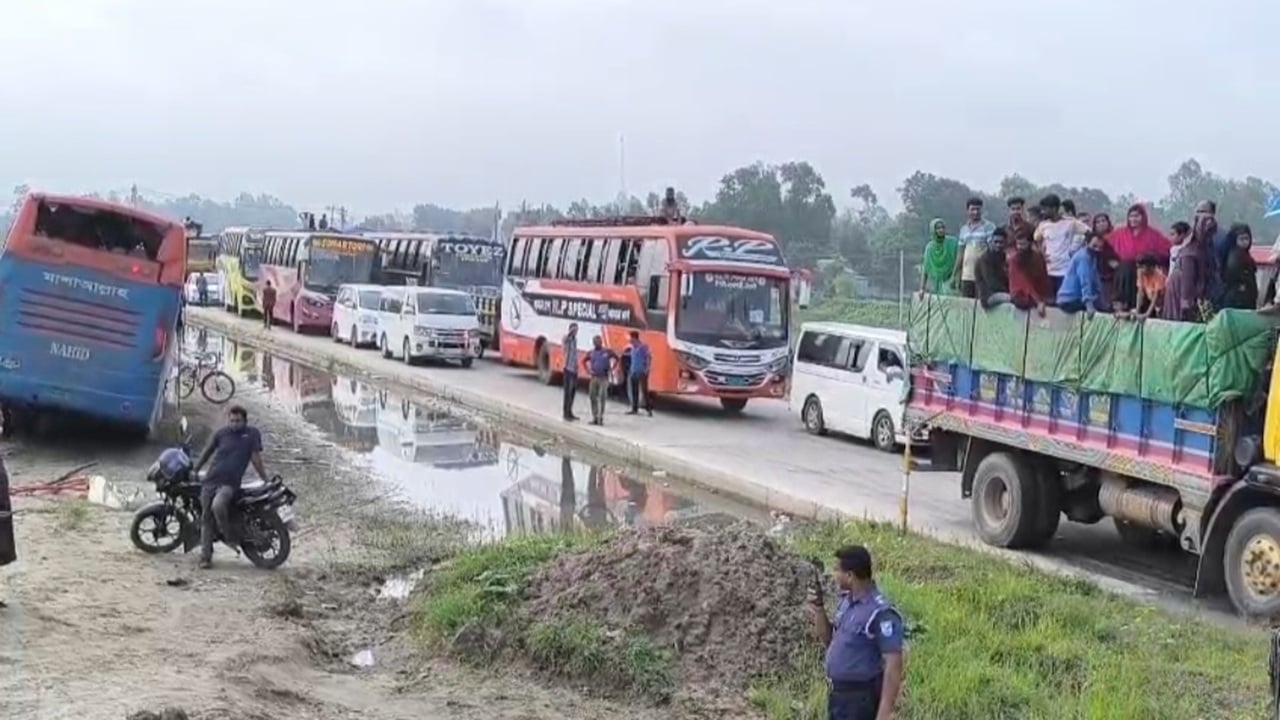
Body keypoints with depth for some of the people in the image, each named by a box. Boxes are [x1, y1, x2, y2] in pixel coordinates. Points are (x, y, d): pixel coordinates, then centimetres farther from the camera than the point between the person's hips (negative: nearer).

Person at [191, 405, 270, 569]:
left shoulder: (252, 433, 2)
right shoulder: (222, 433, 9)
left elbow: (255, 457, 3)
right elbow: (208, 451, 21)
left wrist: (266, 479, 0)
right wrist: (195, 470, 26)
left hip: (230, 483, -4)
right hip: (210, 480, 4)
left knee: (218, 506, -31)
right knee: (206, 517, 1)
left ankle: (230, 537, -10)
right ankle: (205, 556, 5)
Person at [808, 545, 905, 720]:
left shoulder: (881, 613, -23)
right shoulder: (847, 601, 5)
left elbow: (893, 666, -24)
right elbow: (829, 639, 18)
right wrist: (818, 610, 0)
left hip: (860, 698, -9)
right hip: (838, 693, 9)